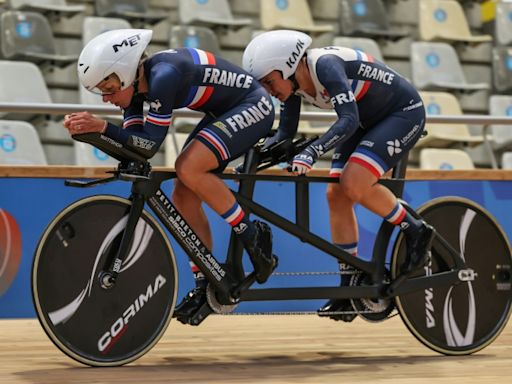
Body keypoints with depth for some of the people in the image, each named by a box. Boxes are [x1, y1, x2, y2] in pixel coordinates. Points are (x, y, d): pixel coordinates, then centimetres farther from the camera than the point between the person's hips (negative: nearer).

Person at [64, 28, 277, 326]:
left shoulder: (162, 76, -31)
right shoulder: (136, 81, -5)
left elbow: (150, 145, -30)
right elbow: (135, 144, -6)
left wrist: (103, 127, -37)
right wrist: (91, 128, -19)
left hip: (253, 107, -10)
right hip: (222, 114, 10)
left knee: (189, 168, -27)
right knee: (184, 197, 1)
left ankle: (253, 237, -10)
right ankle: (206, 286, 10)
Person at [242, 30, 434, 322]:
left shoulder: (325, 64, -31)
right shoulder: (293, 81, -7)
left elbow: (349, 119, -40)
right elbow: (286, 132, 1)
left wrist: (312, 153, -50)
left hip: (404, 112, -9)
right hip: (369, 120, 9)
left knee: (353, 184, -25)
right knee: (337, 194, -2)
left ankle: (416, 232, -2)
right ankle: (350, 289, 4)